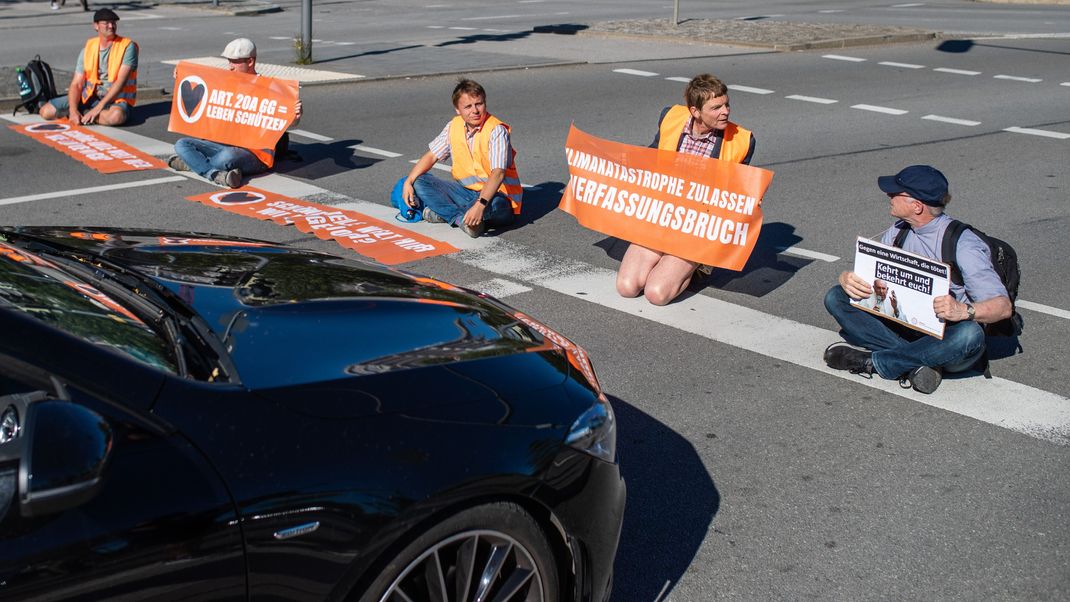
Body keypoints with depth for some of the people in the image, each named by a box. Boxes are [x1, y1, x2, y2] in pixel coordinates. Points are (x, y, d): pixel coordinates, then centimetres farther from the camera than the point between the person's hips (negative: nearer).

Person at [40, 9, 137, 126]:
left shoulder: (127, 46, -11)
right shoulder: (88, 48, 2)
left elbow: (121, 82, -19)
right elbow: (76, 84, -1)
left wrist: (99, 107, -26)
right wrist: (73, 110, -19)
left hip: (117, 100, -4)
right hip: (89, 97, 4)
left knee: (116, 116, -41)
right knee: (46, 111, -8)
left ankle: (84, 114, -13)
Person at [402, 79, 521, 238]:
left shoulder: (497, 130, -19)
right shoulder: (454, 126, 1)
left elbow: (498, 174, -30)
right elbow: (431, 156, 9)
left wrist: (480, 204, -44)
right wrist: (408, 182, -7)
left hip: (497, 195, -6)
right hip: (466, 191, 6)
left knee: (492, 203, -42)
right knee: (419, 182, -8)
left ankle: (444, 213, -16)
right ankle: (461, 218, -23)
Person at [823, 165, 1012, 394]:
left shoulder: (962, 244, -17)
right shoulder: (897, 233, 3)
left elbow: (1003, 306, -22)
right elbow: (863, 275, 7)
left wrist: (964, 310, -44)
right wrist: (848, 279, -19)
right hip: (904, 327, 6)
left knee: (969, 334, -40)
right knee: (836, 297, -9)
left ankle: (872, 362, -24)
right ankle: (915, 363, -23)